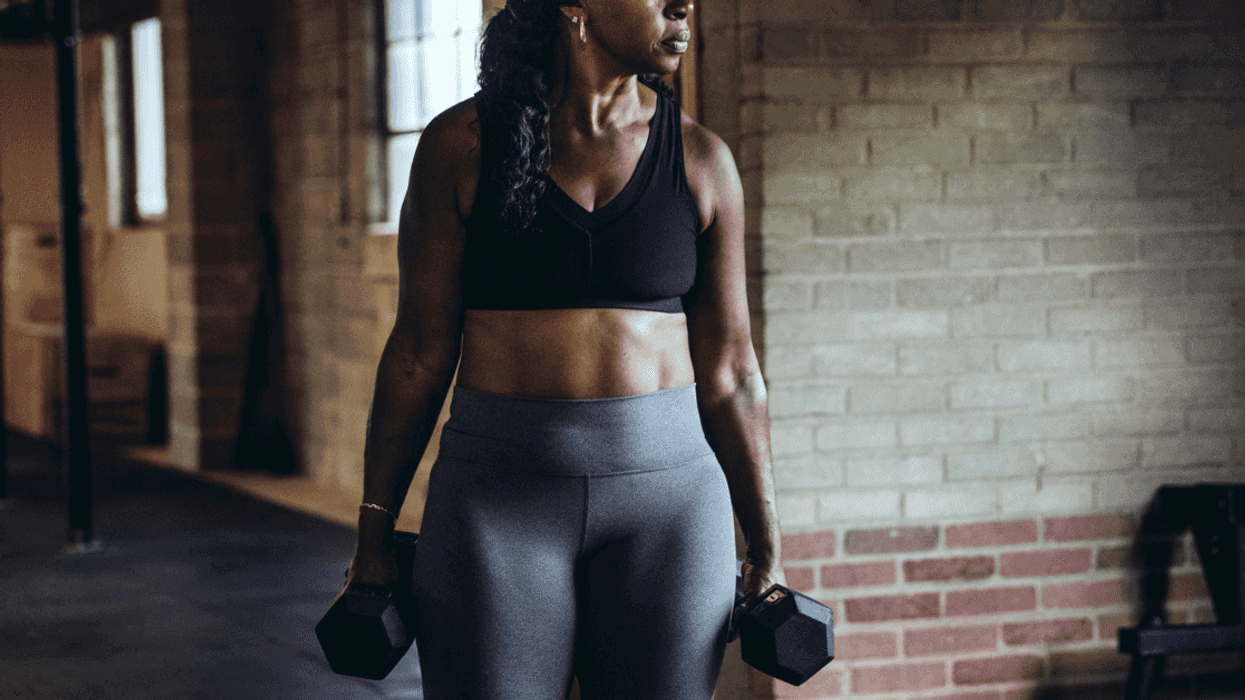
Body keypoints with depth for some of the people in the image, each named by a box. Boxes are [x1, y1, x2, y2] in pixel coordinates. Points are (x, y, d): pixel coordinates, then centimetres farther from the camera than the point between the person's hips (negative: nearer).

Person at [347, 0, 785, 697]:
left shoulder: (701, 161, 3)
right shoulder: (462, 144, -2)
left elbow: (729, 371, 6)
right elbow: (420, 351, 2)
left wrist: (768, 553, 6)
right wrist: (373, 538, 2)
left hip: (666, 489, 2)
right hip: (500, 492, -1)